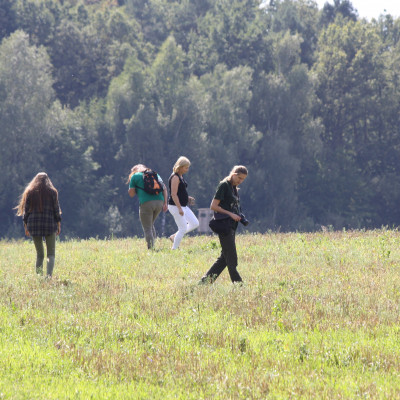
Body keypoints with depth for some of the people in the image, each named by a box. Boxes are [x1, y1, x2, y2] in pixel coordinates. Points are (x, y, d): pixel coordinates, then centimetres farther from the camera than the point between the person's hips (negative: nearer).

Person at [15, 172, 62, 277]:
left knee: (39, 254, 11)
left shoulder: (29, 192, 7)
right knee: (51, 253, 0)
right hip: (50, 225, -2)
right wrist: (58, 225, 6)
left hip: (34, 225, 2)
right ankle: (49, 275, -19)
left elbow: (26, 210, 6)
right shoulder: (52, 192, 3)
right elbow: (56, 209, 0)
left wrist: (26, 226, 10)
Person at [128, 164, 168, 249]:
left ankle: (150, 248, -7)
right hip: (159, 201, 5)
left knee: (147, 229, 0)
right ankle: (152, 246, 18)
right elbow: (164, 189, 14)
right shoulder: (155, 174, 23)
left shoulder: (135, 176, 10)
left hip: (146, 203, -5)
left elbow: (131, 194, 9)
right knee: (151, 225, 22)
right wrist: (165, 203, 10)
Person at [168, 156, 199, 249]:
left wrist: (187, 197, 9)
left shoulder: (180, 176, 13)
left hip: (183, 206, 10)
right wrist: (179, 208, -24)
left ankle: (174, 237, 17)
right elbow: (174, 194, -22)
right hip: (176, 206, -10)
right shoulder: (175, 177, -17)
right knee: (183, 228, -8)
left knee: (195, 223, 11)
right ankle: (174, 249, 1)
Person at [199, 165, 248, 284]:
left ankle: (206, 280, 13)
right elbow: (213, 206, -13)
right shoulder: (224, 185, -9)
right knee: (231, 259, -7)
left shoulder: (234, 188, 17)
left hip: (232, 226, 10)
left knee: (225, 258, 10)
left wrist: (239, 217, 9)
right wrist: (230, 214, -17)